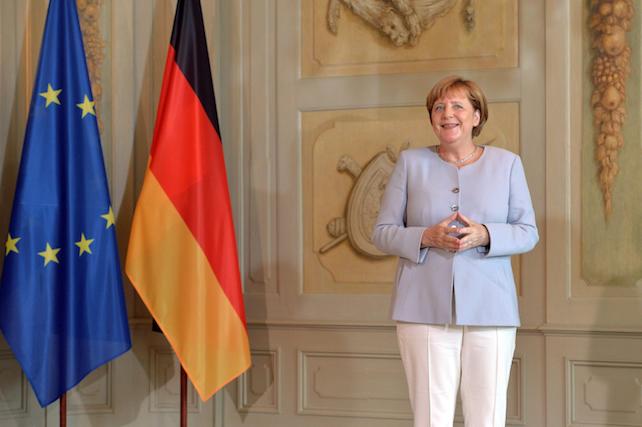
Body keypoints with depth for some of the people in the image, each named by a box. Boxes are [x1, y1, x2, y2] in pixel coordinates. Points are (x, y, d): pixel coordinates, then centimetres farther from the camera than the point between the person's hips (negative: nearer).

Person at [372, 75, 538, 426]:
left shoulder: (507, 163, 9)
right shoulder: (411, 162, 7)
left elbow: (528, 233, 7)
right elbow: (382, 233, 6)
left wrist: (485, 235, -13)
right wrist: (426, 238, -13)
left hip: (490, 309, 1)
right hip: (425, 309, 0)